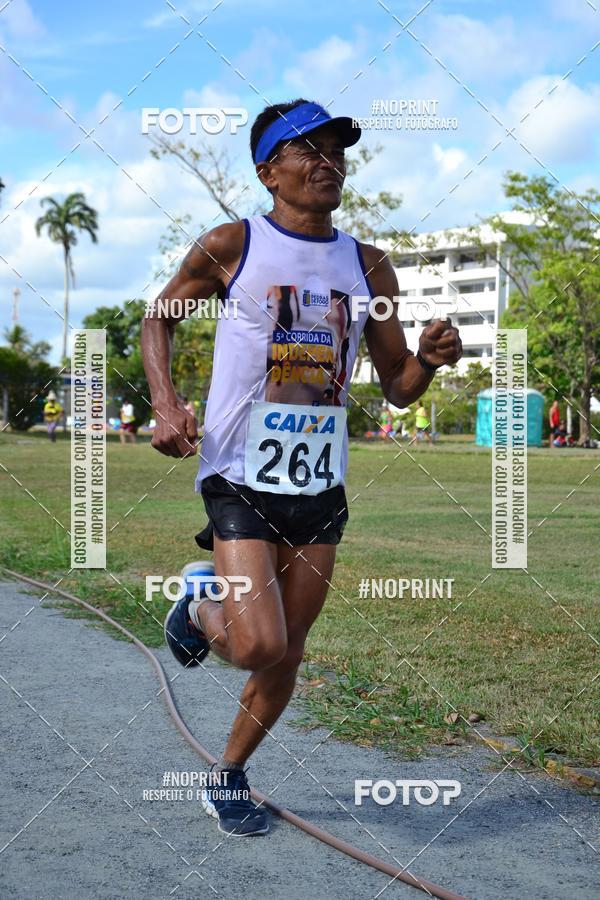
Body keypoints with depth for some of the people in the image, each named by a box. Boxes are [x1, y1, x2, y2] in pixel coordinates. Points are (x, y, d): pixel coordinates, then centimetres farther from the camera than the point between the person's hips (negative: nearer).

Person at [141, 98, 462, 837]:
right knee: (258, 646, -19)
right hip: (241, 479, -4)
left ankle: (229, 780, 33)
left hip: (321, 488, 4)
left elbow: (397, 388, 10)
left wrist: (430, 359, -13)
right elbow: (159, 319, 9)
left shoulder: (368, 267, 6)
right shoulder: (230, 246, -5)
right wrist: (166, 404, -8)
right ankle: (201, 607, 16)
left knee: (287, 655, 10)